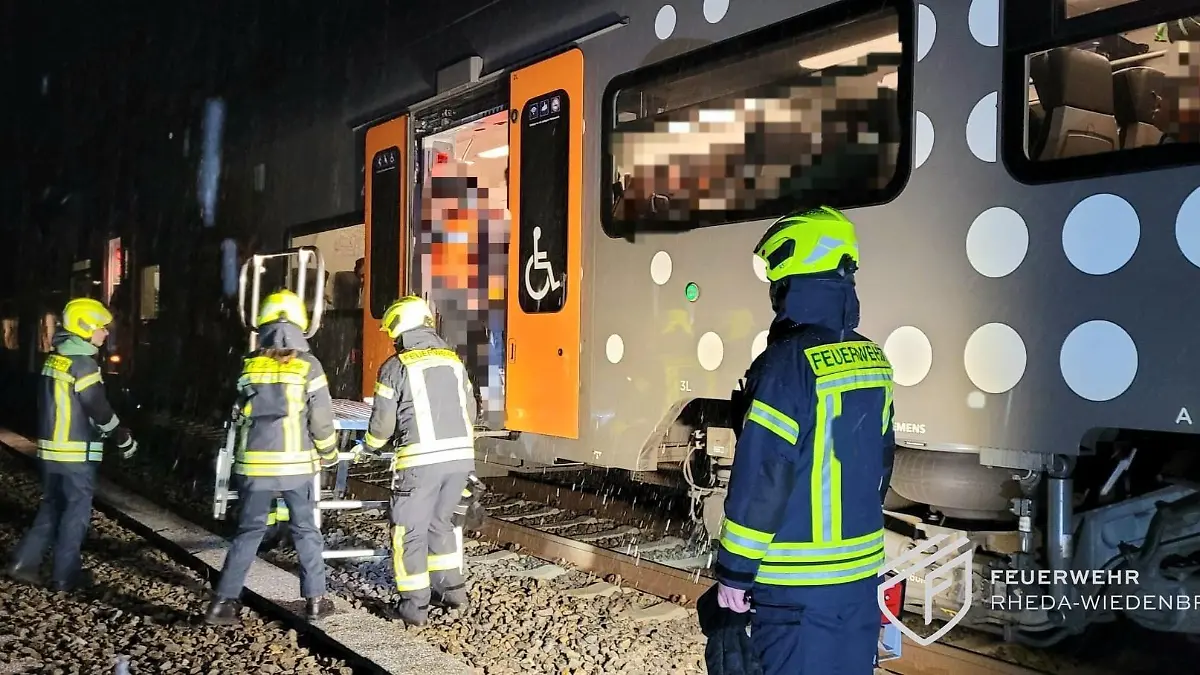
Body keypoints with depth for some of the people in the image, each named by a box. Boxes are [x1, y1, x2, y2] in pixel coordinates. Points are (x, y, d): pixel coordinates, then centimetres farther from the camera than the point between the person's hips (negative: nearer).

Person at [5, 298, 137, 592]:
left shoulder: (55, 358, 11)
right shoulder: (83, 363, -16)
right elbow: (99, 409, -16)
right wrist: (124, 439, -5)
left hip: (50, 447, 8)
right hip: (77, 451, -8)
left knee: (51, 506, 18)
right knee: (76, 509, 2)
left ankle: (24, 562, 16)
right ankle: (65, 575, 8)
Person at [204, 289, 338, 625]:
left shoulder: (249, 365, 2)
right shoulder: (307, 365, -7)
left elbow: (240, 415, 11)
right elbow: (321, 420, -5)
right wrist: (329, 455, 9)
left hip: (254, 464, 2)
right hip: (296, 464, -2)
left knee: (249, 531, 11)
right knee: (305, 531, 11)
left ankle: (223, 602, 9)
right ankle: (314, 599, 15)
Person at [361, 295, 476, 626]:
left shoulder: (396, 367, -3)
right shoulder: (453, 361, 12)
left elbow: (382, 421, 0)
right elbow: (469, 410, 17)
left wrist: (373, 446, 21)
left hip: (421, 460, -6)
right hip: (460, 455, 6)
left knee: (410, 531, 7)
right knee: (440, 523, 23)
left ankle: (415, 605, 11)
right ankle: (452, 589, 28)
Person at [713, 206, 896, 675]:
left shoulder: (788, 364, -19)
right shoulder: (873, 361, 4)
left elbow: (761, 477, -19)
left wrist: (734, 569, -11)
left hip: (797, 583, -7)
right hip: (861, 572, 7)